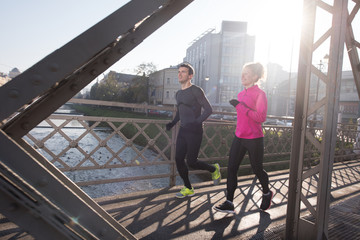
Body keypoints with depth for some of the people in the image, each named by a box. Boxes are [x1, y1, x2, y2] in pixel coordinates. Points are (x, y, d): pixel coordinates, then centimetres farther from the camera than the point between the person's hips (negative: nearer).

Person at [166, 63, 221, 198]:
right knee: (179, 159, 2)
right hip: (183, 131, 7)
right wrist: (173, 123, 8)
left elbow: (208, 110, -13)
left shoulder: (196, 91, -9)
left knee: (191, 162, -5)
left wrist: (197, 122, -24)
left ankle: (214, 169, 24)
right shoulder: (178, 93, 14)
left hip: (194, 132, -7)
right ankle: (188, 189, 19)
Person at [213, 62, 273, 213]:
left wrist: (240, 106, -24)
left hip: (254, 139, -6)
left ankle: (267, 194, 40)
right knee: (231, 168, 0)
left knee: (257, 169, 11)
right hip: (239, 137, 7)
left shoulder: (259, 94, -11)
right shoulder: (241, 94, 10)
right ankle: (229, 203, 8)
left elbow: (261, 117, -21)